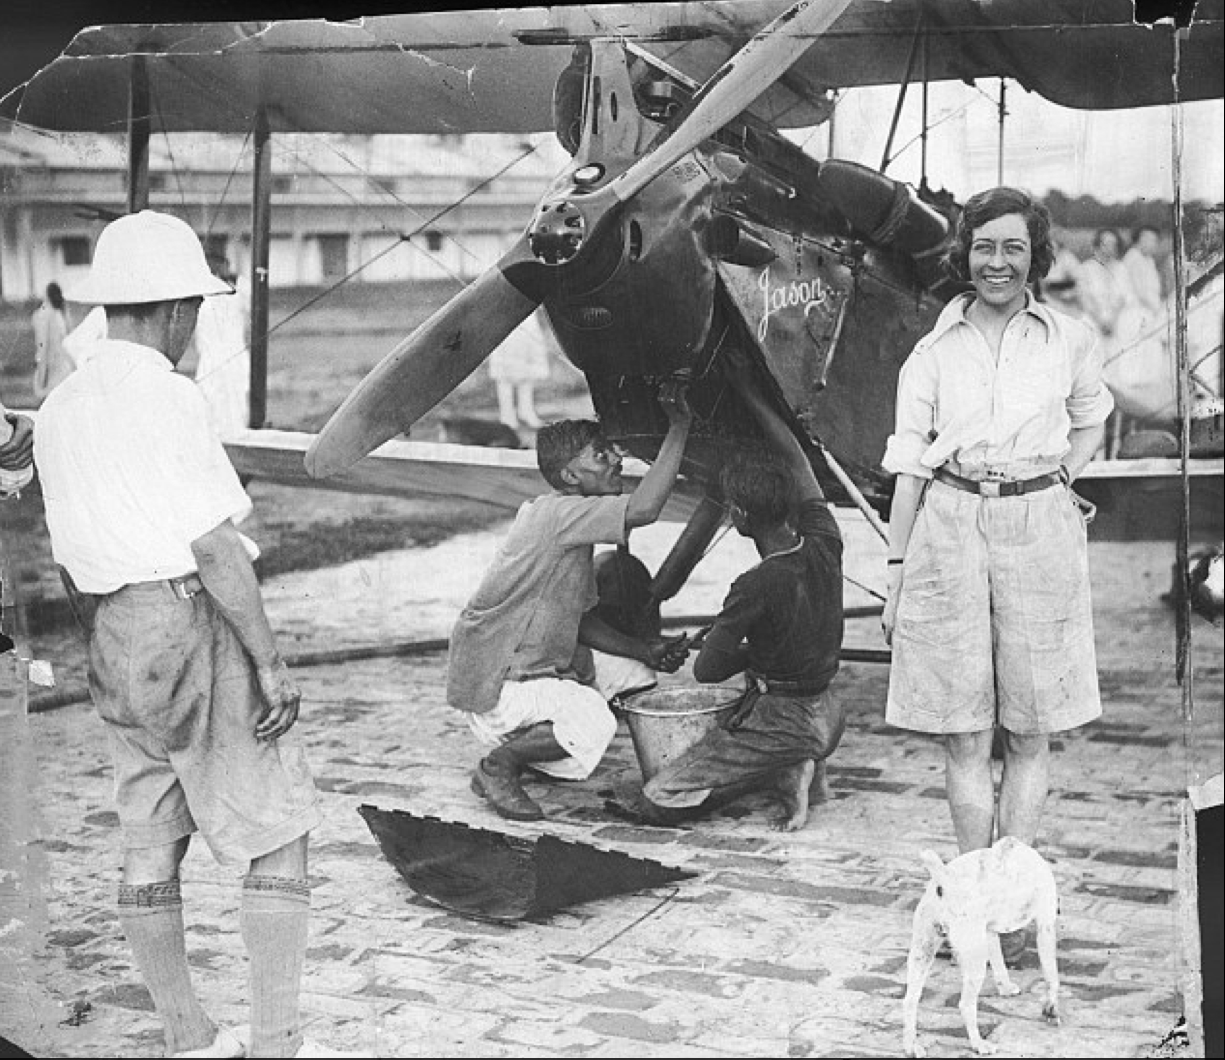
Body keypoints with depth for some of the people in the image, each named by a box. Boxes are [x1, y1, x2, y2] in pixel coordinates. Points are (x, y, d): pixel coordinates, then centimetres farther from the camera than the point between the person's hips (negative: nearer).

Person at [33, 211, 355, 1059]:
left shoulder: (58, 410, 10)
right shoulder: (167, 397, -14)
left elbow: (72, 566, 15)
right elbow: (214, 547, -17)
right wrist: (271, 662, -13)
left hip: (117, 639, 8)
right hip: (195, 621, -8)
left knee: (150, 845, 12)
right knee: (277, 834, 0)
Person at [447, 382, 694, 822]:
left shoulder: (576, 528, 10)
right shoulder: (556, 513, -21)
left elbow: (583, 621, 13)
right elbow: (644, 509, -34)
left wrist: (647, 651, 0)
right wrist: (679, 426, -27)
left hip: (542, 664, 10)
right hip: (492, 686, -10)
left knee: (635, 673, 10)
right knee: (592, 723, -28)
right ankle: (498, 765, -4)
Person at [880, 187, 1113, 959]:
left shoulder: (1072, 341, 5)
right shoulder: (934, 352, 6)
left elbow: (1093, 420, 24)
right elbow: (910, 465, 6)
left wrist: (1065, 473, 6)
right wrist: (897, 573, 3)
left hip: (1038, 532, 0)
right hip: (950, 533, 0)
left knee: (1031, 734, 2)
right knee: (966, 735, 2)